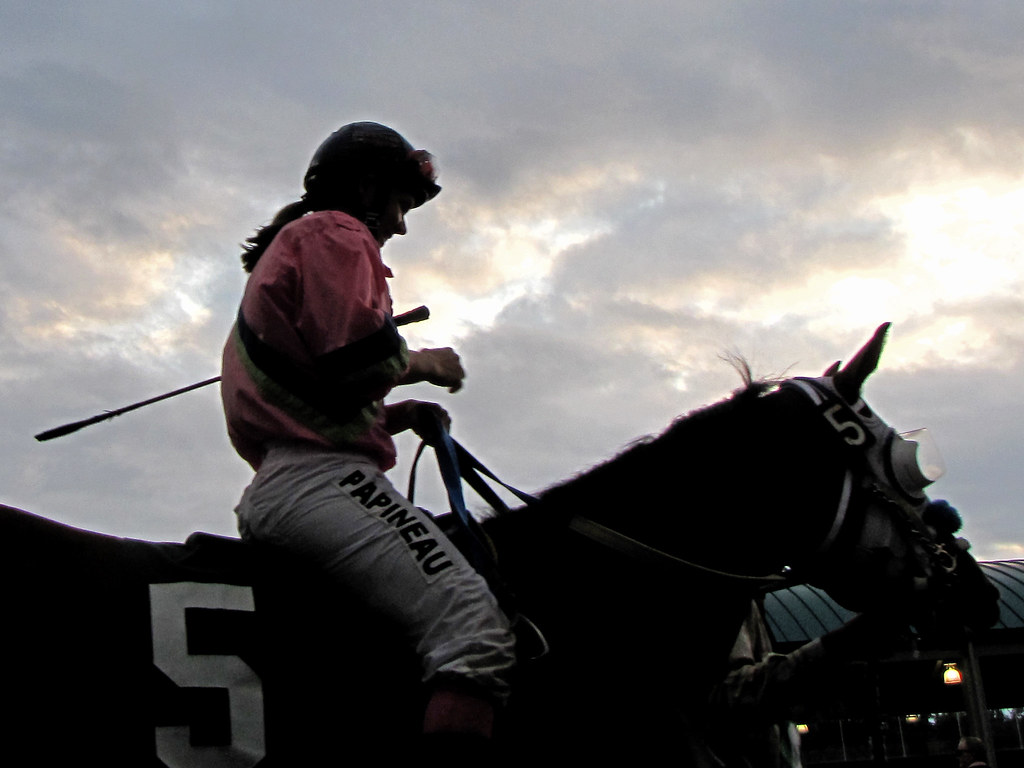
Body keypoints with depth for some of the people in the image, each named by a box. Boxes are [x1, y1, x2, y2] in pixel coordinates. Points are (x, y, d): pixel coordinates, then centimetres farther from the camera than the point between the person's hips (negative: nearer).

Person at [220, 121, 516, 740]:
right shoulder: (335, 234, 1)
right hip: (319, 476, -11)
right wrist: (419, 363, 4)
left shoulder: (286, 249, 33)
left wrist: (391, 415, 21)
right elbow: (359, 357, -16)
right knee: (476, 628, -25)